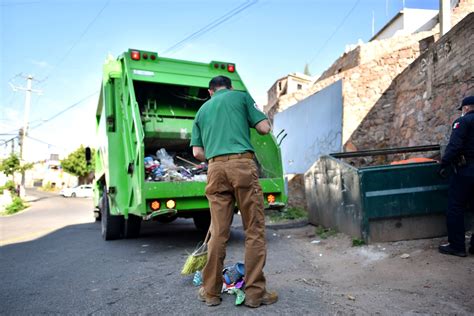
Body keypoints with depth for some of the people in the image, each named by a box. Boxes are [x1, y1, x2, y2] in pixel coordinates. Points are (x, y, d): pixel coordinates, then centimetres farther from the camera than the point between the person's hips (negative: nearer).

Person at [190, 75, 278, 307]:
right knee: (254, 230, 2)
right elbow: (264, 128, 7)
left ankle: (211, 292, 15)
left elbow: (197, 152, 17)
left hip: (216, 168, 4)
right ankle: (254, 292, 5)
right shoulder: (241, 96, 14)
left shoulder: (202, 110, 24)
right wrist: (251, 122, 28)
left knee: (218, 232, 7)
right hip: (242, 164, -3)